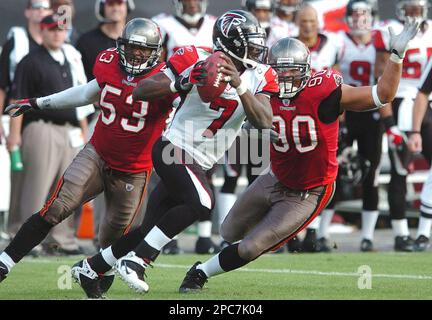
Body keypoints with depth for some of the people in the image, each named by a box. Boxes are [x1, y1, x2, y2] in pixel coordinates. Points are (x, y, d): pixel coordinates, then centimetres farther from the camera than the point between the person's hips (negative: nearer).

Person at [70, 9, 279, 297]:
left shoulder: (259, 77, 0)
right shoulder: (196, 60, -13)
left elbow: (265, 122, -15)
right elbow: (140, 91, -13)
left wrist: (239, 86, -26)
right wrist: (180, 83, -29)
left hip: (199, 165, 7)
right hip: (174, 150, -7)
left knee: (150, 233, 11)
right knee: (201, 202, -31)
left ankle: (89, 268, 29)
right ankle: (135, 261, -21)